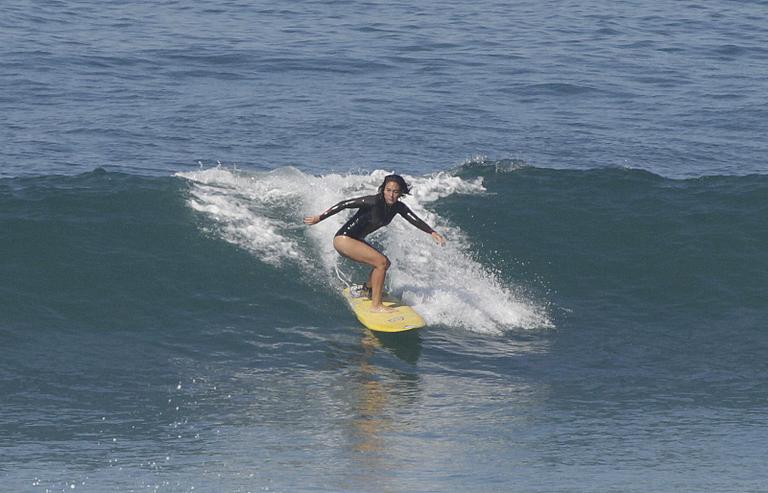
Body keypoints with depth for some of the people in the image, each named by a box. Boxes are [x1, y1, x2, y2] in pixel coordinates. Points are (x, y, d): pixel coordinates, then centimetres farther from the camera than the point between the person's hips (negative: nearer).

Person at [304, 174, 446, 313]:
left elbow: (415, 220, -5)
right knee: (381, 262, -17)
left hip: (356, 239, 9)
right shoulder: (374, 202, -23)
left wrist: (432, 232, -21)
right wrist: (319, 218, -19)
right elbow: (345, 204, -21)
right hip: (343, 239, -9)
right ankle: (376, 305, -14)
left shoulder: (397, 207, 0)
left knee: (384, 263, 17)